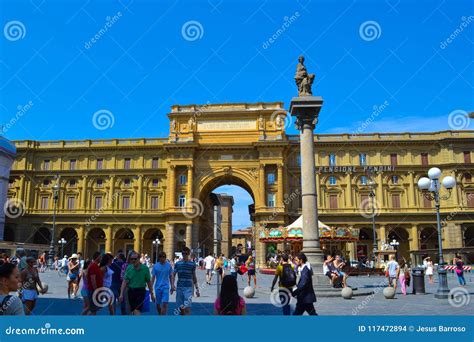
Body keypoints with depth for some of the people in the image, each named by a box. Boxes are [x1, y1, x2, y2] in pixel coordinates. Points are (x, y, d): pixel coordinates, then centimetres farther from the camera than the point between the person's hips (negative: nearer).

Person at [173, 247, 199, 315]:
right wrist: (172, 285, -11)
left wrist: (197, 289, 8)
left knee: (187, 307, -13)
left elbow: (194, 277, 10)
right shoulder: (177, 264, 6)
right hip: (179, 287, 2)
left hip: (188, 287, -2)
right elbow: (173, 275, 5)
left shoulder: (192, 264, 4)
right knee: (180, 308, 8)